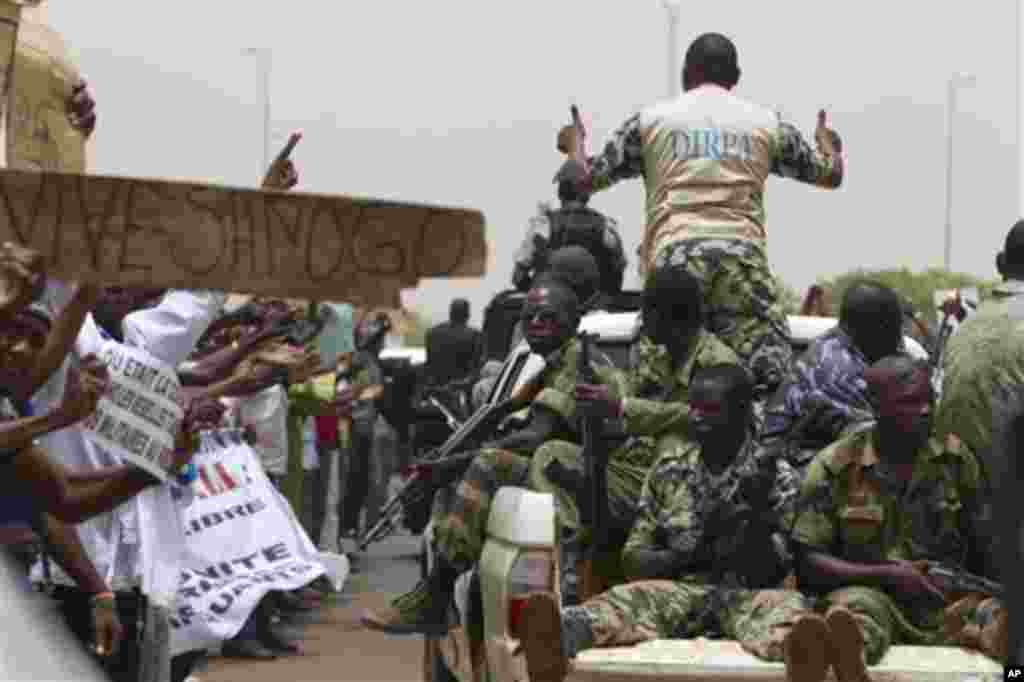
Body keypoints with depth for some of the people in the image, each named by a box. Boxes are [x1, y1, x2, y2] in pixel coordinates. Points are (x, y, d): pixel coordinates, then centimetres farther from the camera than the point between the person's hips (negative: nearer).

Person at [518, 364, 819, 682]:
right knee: (633, 597, -33)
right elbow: (634, 560, 11)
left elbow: (766, 572, 0)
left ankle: (797, 654, -74)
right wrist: (691, 553, -9)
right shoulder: (668, 471, 13)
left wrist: (758, 514, -19)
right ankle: (558, 637, -67)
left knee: (788, 605, -37)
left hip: (745, 595, -1)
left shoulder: (773, 474, 6)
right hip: (680, 590, 1)